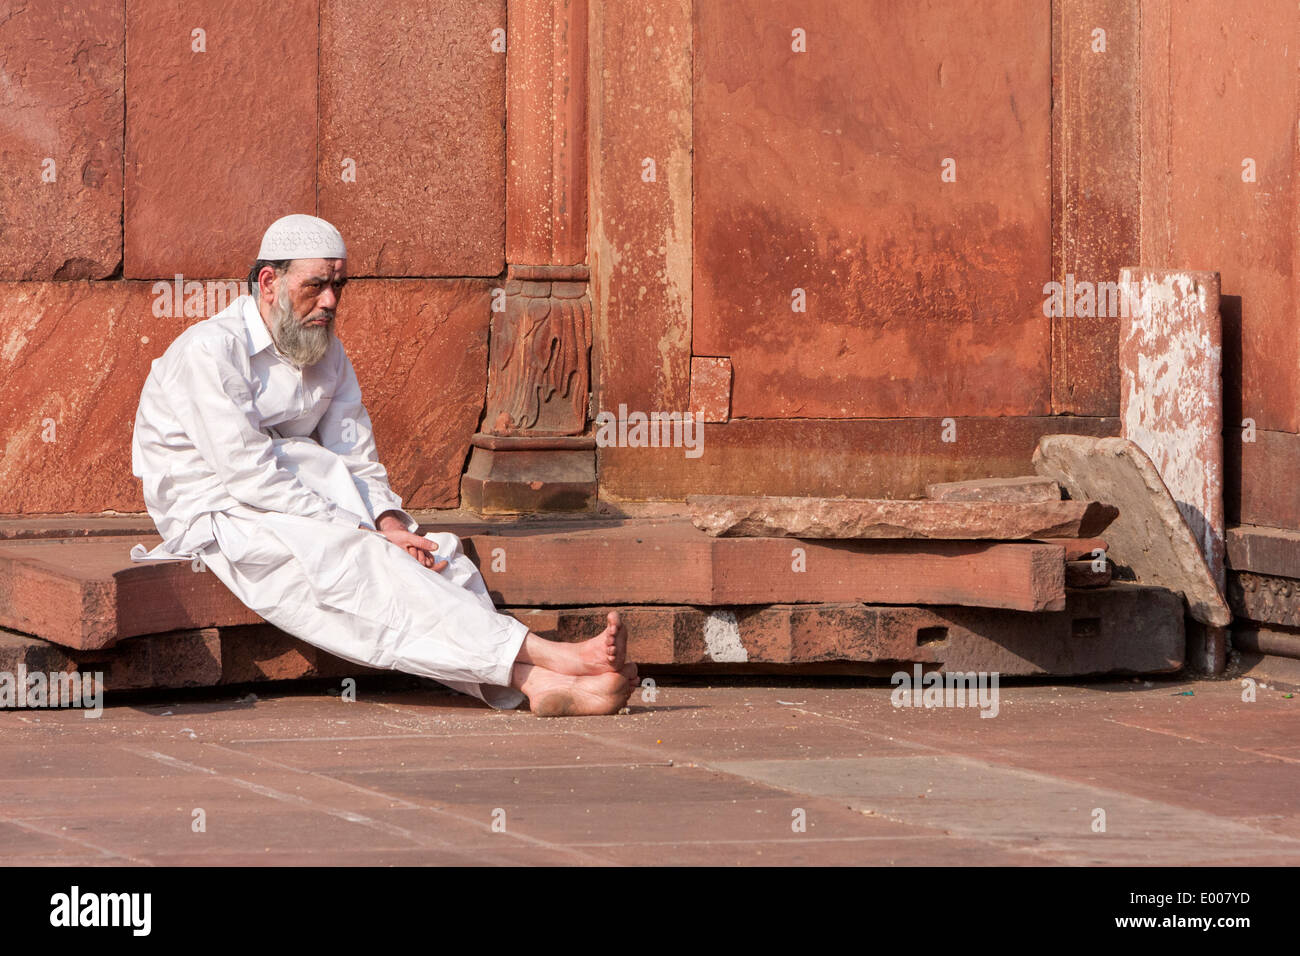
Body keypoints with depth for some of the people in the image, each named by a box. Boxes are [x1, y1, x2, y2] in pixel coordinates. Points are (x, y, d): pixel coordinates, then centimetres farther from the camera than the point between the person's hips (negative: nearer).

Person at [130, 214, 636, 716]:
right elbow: (248, 475, -20)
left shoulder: (328, 355, 14)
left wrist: (389, 523, -12)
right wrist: (358, 532, -21)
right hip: (220, 520, -8)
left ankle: (534, 683, -39)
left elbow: (358, 464, 11)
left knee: (436, 554, -17)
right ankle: (542, 655, -41)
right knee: (359, 565, -30)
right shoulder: (209, 350, -12)